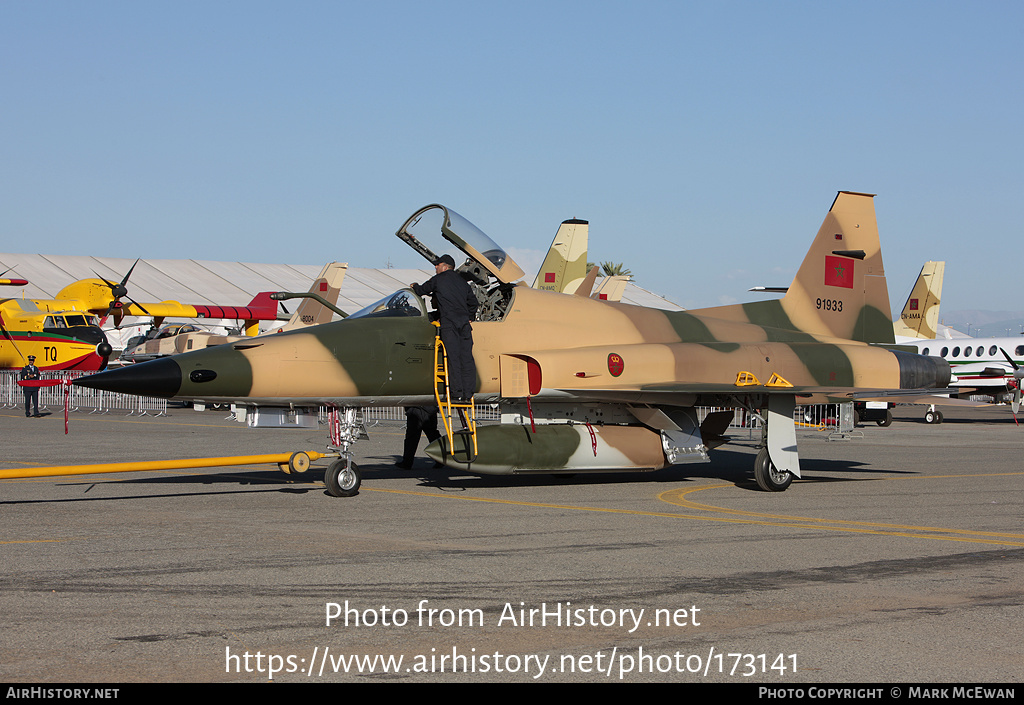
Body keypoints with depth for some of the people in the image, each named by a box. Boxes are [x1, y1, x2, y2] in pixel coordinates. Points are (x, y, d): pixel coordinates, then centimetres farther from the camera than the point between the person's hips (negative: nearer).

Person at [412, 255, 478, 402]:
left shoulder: (438, 279, 5)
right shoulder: (462, 281, 21)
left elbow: (422, 291, 18)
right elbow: (473, 302, 24)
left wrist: (415, 286, 40)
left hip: (449, 323, -5)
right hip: (464, 323, 5)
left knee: (453, 358, -7)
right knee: (466, 358, 2)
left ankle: (457, 394, -12)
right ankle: (468, 393, -2)